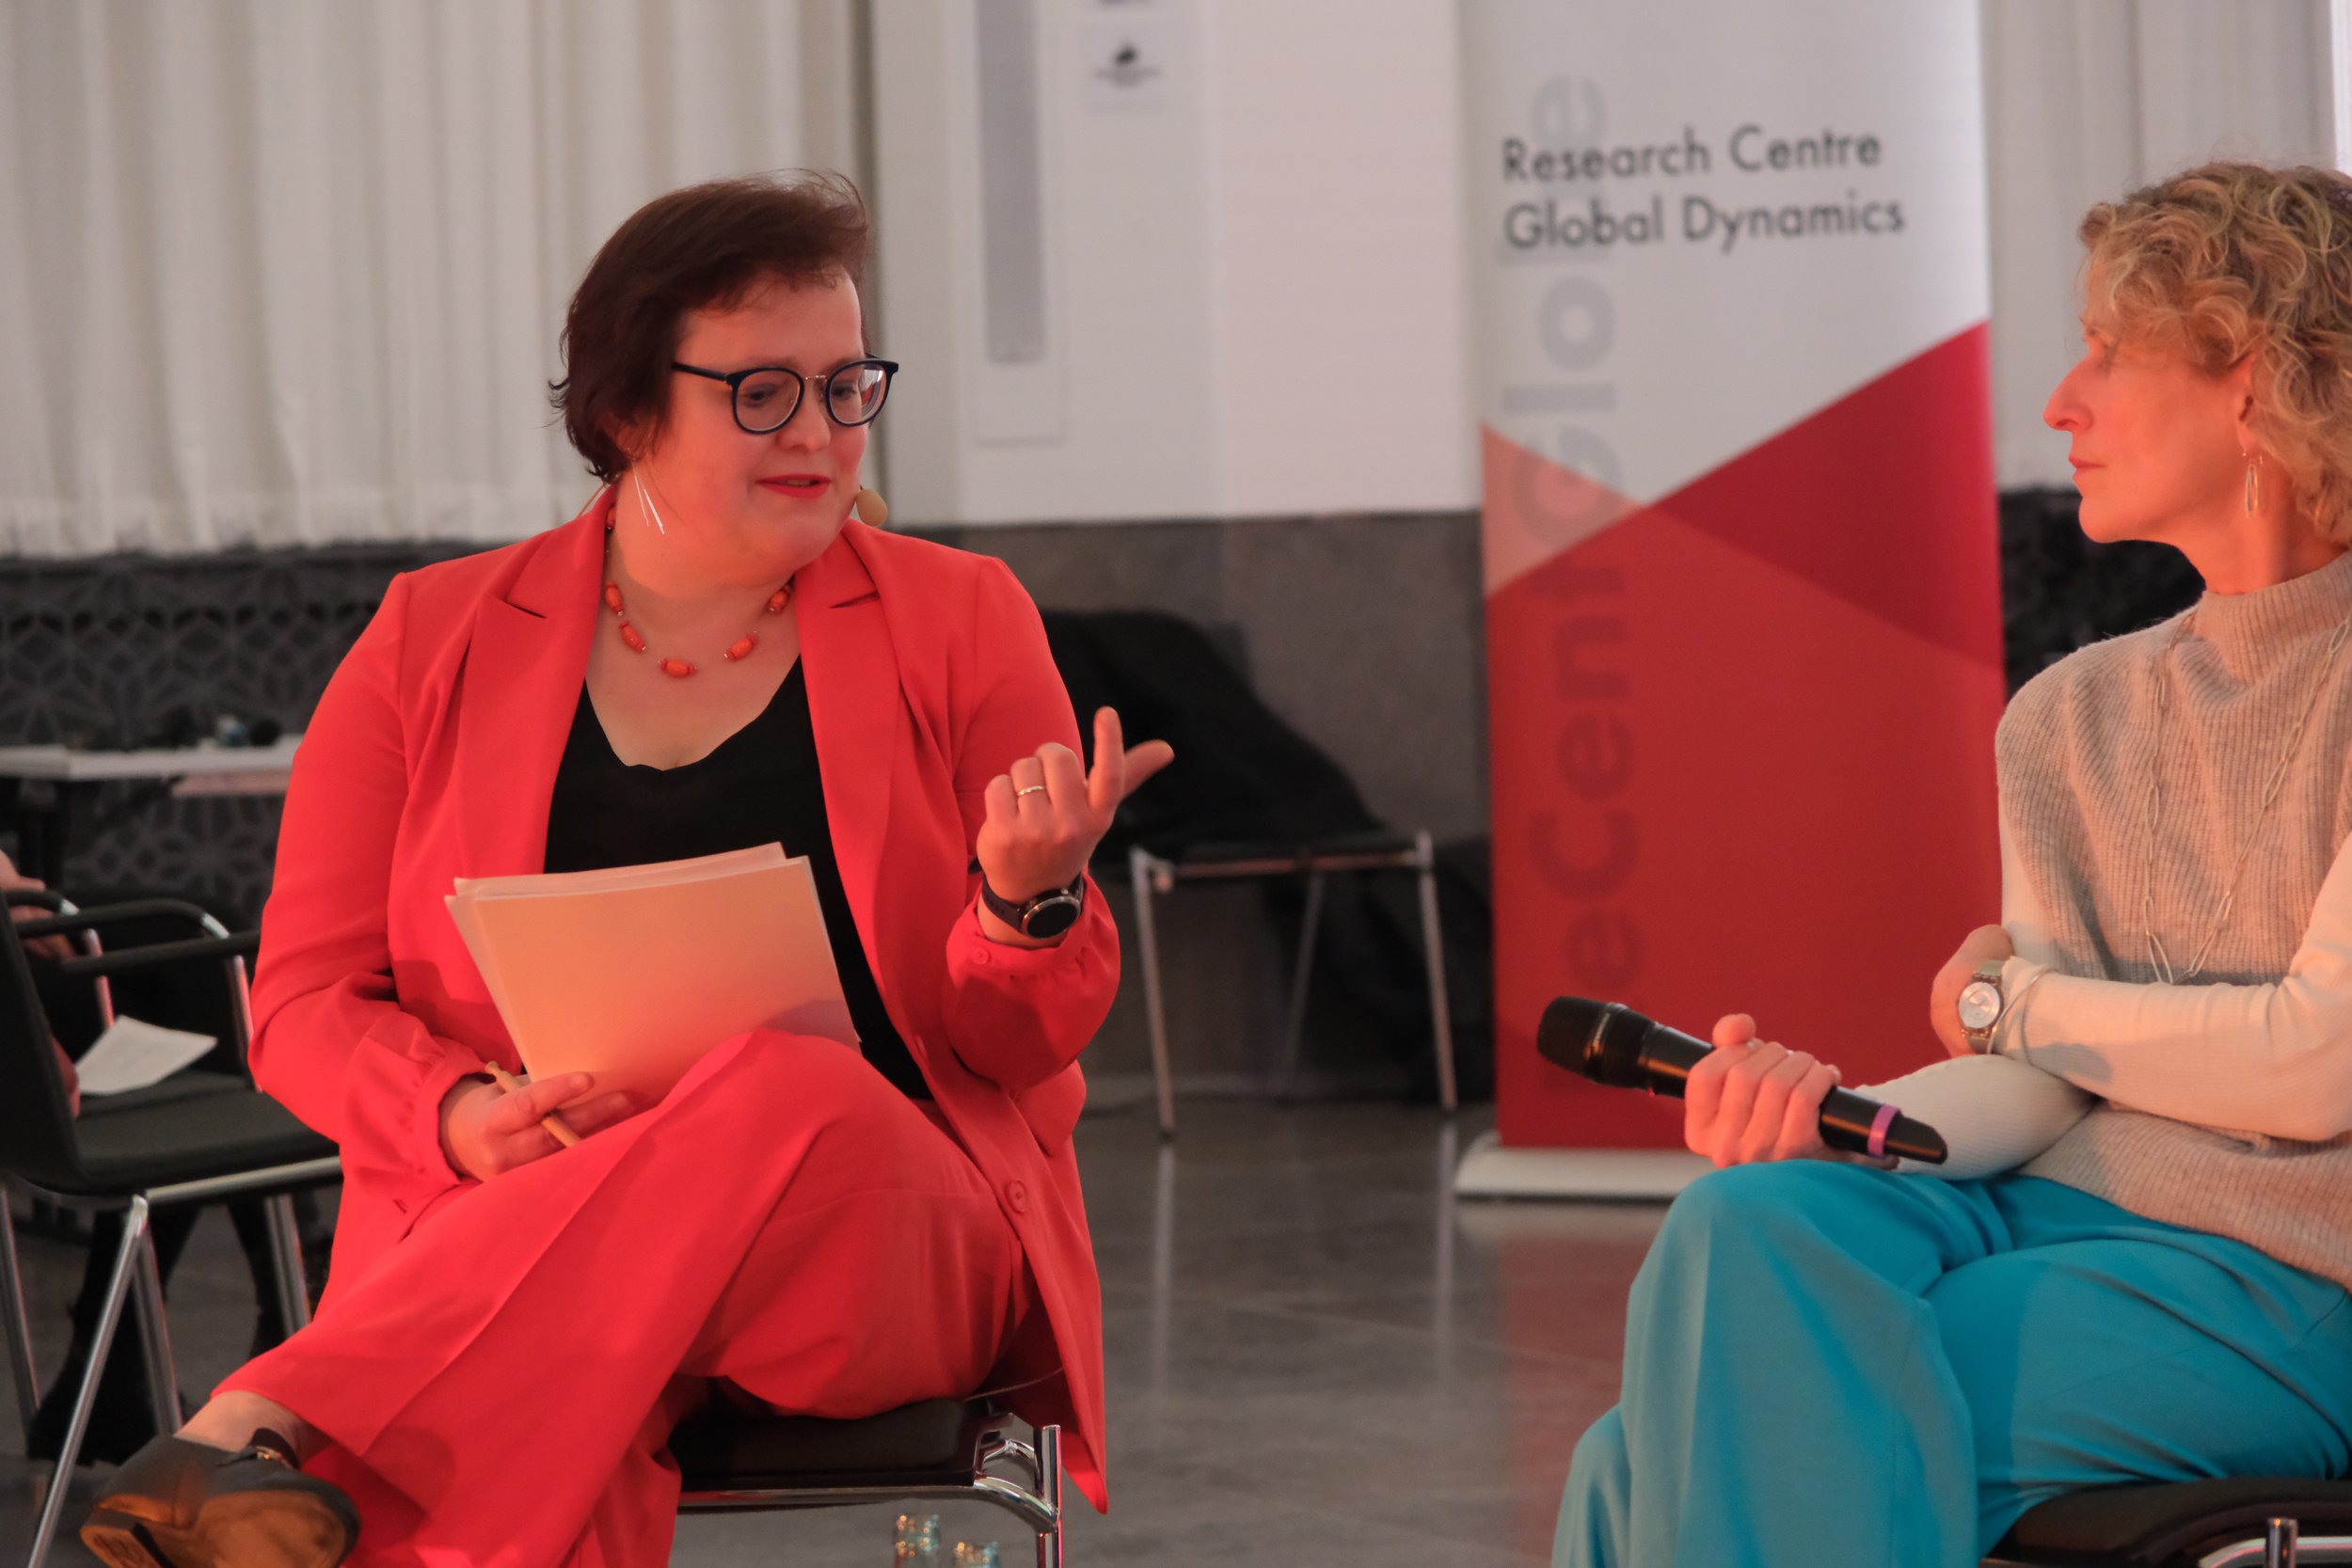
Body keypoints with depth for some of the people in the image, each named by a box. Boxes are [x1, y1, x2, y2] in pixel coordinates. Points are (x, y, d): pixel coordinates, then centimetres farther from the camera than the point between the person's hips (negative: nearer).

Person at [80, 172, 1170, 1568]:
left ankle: (276, 1430, -44)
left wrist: (1030, 903, -13)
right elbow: (306, 1000, 11)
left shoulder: (958, 619, 12)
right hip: (510, 1226, 0)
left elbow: (1029, 1040, 11)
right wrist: (461, 1118, -12)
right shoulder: (435, 641, 13)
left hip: (896, 1229, 1)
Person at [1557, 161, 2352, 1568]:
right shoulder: (2067, 718, 14)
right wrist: (1831, 1117, -14)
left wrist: (2010, 999, -1)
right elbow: (2040, 1083, 7)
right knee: (1745, 1219, -26)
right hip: (2060, 1207, 6)